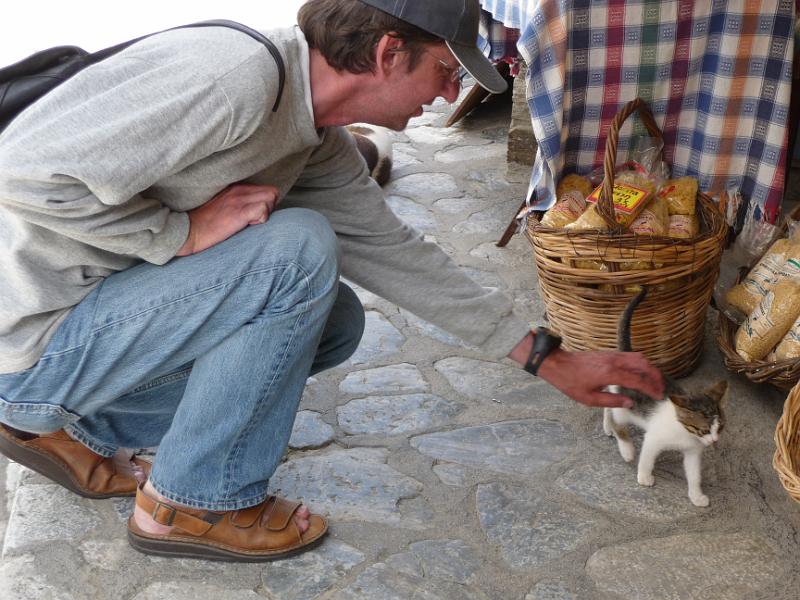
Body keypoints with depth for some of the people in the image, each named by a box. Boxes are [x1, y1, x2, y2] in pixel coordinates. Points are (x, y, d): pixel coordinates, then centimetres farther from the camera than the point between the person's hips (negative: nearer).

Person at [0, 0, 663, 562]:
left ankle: (76, 427, 15)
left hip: (97, 312, 9)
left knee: (334, 319, 8)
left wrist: (549, 358, 12)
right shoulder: (236, 72, -26)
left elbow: (398, 254, 10)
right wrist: (185, 230, -20)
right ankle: (197, 502, -3)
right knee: (299, 250, -22)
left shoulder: (322, 149, 4)